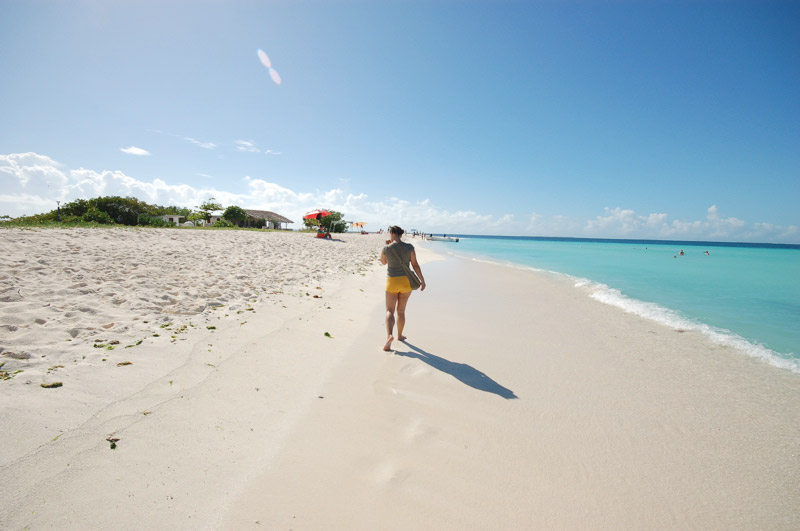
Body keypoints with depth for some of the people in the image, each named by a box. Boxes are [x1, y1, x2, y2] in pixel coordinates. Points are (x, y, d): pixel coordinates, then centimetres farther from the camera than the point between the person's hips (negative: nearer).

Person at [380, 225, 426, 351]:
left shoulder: (386, 248, -7)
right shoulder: (409, 247, -5)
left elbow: (383, 262, 13)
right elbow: (415, 264, -5)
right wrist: (422, 280, 2)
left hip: (392, 282, -2)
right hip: (406, 281, 2)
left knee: (389, 311, 5)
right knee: (401, 310, 18)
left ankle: (389, 335, -19)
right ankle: (399, 335, 32)